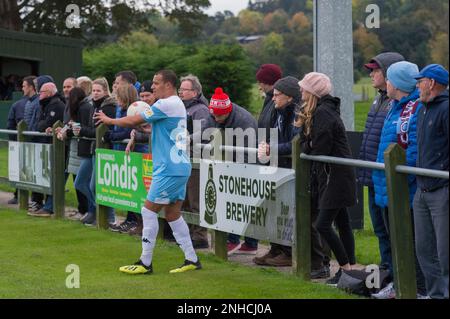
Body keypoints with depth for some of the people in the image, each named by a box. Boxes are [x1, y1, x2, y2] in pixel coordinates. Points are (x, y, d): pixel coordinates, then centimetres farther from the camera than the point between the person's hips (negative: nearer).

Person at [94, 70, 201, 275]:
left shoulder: (166, 104, -14)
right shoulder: (177, 104, 17)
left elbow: (133, 121, -11)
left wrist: (109, 120, 3)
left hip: (169, 169, -10)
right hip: (180, 167, 10)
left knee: (149, 211, -4)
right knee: (172, 214, 12)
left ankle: (145, 263, -1)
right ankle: (191, 260, 13)